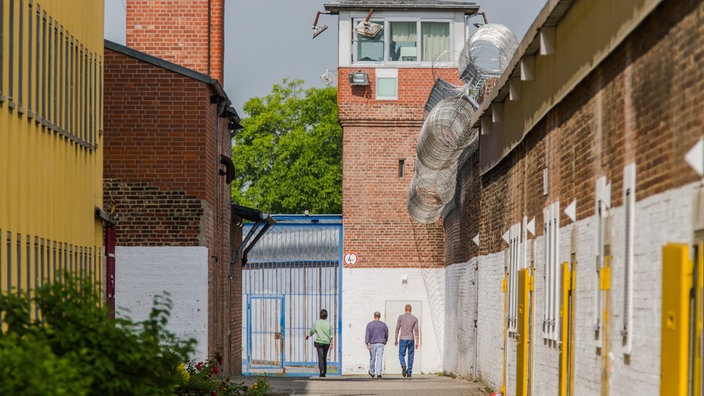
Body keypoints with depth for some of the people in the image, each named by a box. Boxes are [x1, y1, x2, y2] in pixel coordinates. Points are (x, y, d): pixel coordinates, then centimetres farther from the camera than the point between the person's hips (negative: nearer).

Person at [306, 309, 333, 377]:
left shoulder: (316, 323, -1)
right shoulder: (329, 324, 2)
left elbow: (311, 331, 8)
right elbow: (331, 335, 0)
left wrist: (307, 336, 27)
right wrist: (331, 344, 2)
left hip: (319, 342, -2)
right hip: (326, 342, 2)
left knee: (320, 357, -7)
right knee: (325, 357, 14)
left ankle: (322, 372, -18)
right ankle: (325, 371, 17)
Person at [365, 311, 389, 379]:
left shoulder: (370, 324, -1)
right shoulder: (383, 324, 3)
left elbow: (367, 334, -9)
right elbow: (386, 334, 13)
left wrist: (367, 344, -13)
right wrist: (385, 341, 32)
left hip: (372, 344, 0)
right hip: (380, 344, 0)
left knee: (372, 358, 14)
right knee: (379, 358, -5)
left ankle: (372, 372, 28)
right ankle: (378, 373, -16)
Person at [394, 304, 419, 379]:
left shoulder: (401, 317, 0)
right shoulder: (415, 319, 3)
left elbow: (397, 329, 0)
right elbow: (416, 331, 0)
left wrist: (395, 340, 7)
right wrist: (417, 343, 1)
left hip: (402, 339, -1)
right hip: (411, 339, 1)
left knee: (401, 355, 6)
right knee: (410, 357, 8)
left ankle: (403, 366, -25)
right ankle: (409, 374, 6)